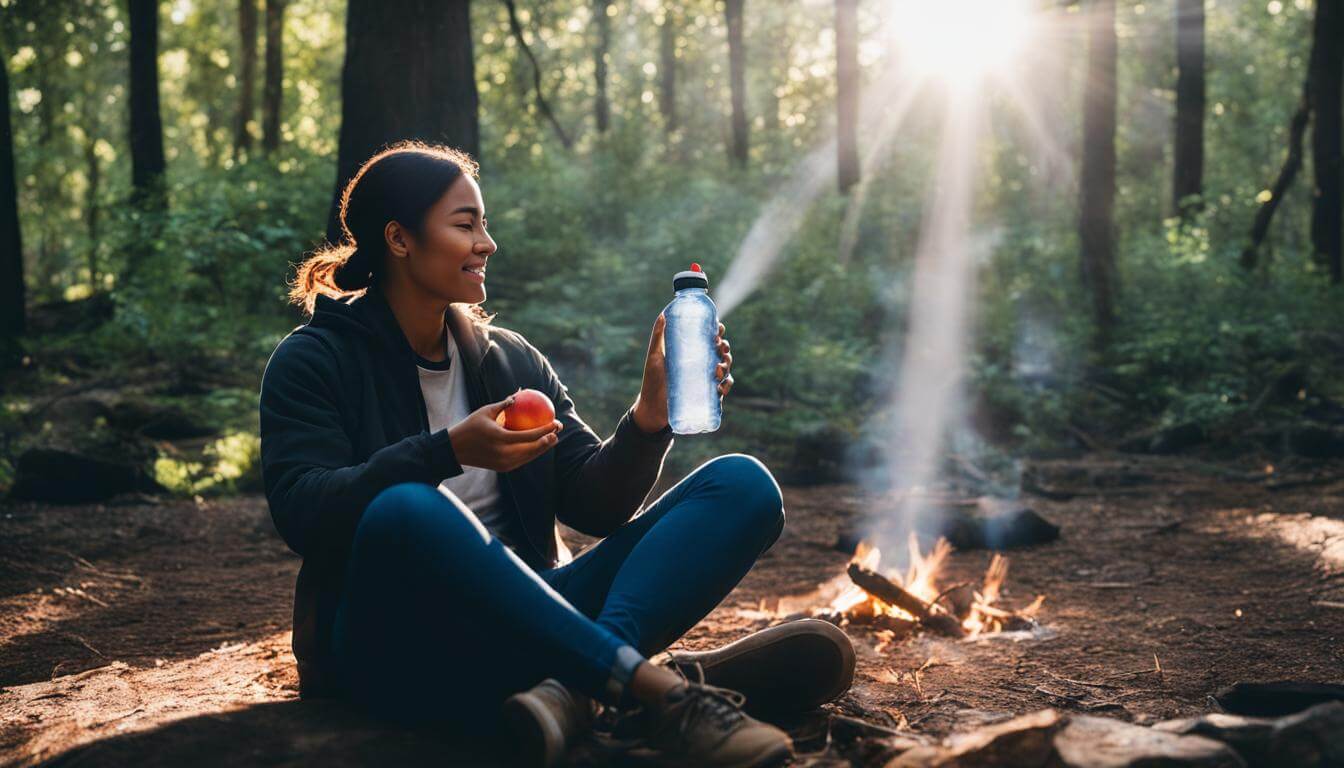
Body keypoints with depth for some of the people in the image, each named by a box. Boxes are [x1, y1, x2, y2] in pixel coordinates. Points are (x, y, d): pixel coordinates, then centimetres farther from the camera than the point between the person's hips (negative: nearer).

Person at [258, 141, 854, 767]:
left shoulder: (512, 360, 17)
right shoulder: (314, 362, 3)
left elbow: (592, 504, 9)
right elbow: (300, 511, -13)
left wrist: (651, 414, -10)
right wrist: (449, 452, -25)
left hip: (525, 621, 5)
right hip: (400, 648, -5)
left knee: (743, 485, -10)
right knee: (404, 511, -40)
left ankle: (572, 688, -37)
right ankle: (652, 688, -40)